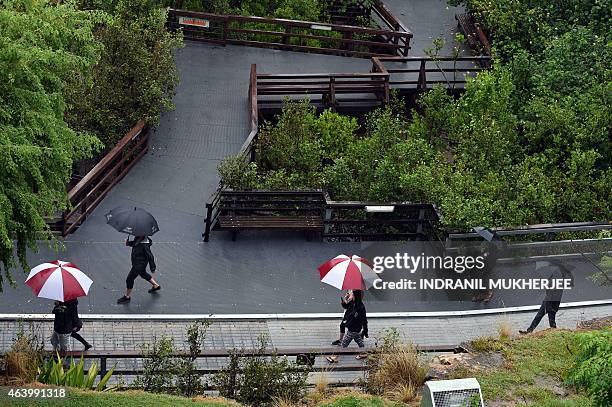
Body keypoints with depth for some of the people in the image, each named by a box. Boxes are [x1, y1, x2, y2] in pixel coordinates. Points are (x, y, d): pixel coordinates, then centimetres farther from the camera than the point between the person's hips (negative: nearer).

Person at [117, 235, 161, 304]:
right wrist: (129, 243, -8)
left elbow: (150, 257, -24)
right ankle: (156, 285, 50)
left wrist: (153, 268, -15)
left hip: (139, 265, -9)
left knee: (129, 279, 1)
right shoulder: (137, 239, -9)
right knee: (143, 274, 32)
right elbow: (134, 243, 15)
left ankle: (127, 297, 18)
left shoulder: (145, 245, -33)